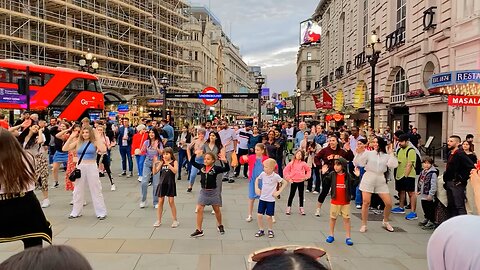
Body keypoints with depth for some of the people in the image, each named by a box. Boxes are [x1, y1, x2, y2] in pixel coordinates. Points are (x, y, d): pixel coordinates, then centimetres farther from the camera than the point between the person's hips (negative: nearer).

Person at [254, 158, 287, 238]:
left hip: (270, 199, -4)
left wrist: (278, 192, -9)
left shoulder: (275, 176, -14)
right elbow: (257, 179, 16)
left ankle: (270, 230, 22)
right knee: (259, 215, 3)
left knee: (269, 216, 0)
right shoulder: (263, 174, -3)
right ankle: (261, 230, 20)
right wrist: (256, 188, 5)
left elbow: (285, 183, -5)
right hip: (262, 198, 4)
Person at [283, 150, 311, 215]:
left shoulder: (303, 163, -1)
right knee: (292, 194, 5)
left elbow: (309, 170, 9)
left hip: (301, 181, 1)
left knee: (301, 195, 11)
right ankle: (288, 207, 14)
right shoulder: (291, 163, -4)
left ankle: (301, 208, 20)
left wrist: (306, 177, 2)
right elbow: (285, 171, -1)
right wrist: (288, 178, -5)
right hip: (293, 181, -1)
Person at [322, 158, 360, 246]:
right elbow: (326, 183, -6)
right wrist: (324, 174, -16)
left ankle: (348, 237, 11)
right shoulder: (332, 174, -4)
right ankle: (331, 235, 26)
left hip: (345, 202, -1)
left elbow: (354, 184, -7)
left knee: (347, 219, 3)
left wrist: (357, 177, -20)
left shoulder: (348, 175, -5)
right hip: (335, 201, 1)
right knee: (333, 218, 12)